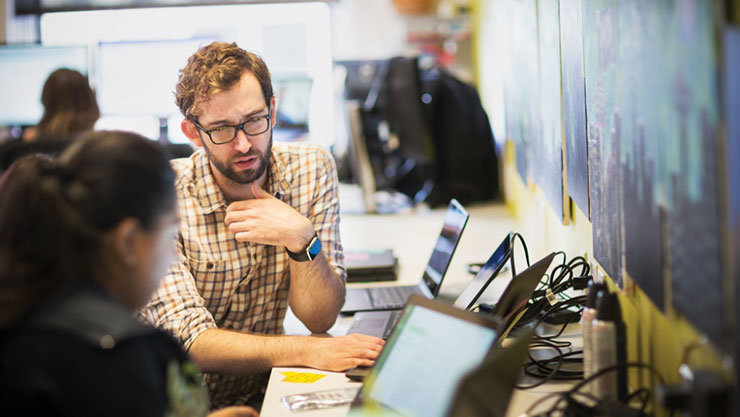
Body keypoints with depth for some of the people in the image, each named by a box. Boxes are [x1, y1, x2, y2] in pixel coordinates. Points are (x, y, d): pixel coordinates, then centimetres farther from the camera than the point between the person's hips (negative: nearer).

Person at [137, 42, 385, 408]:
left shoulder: (311, 169, -4)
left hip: (262, 389, 3)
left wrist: (300, 238, -23)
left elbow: (320, 319, -5)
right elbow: (191, 341, -20)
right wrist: (305, 351, -32)